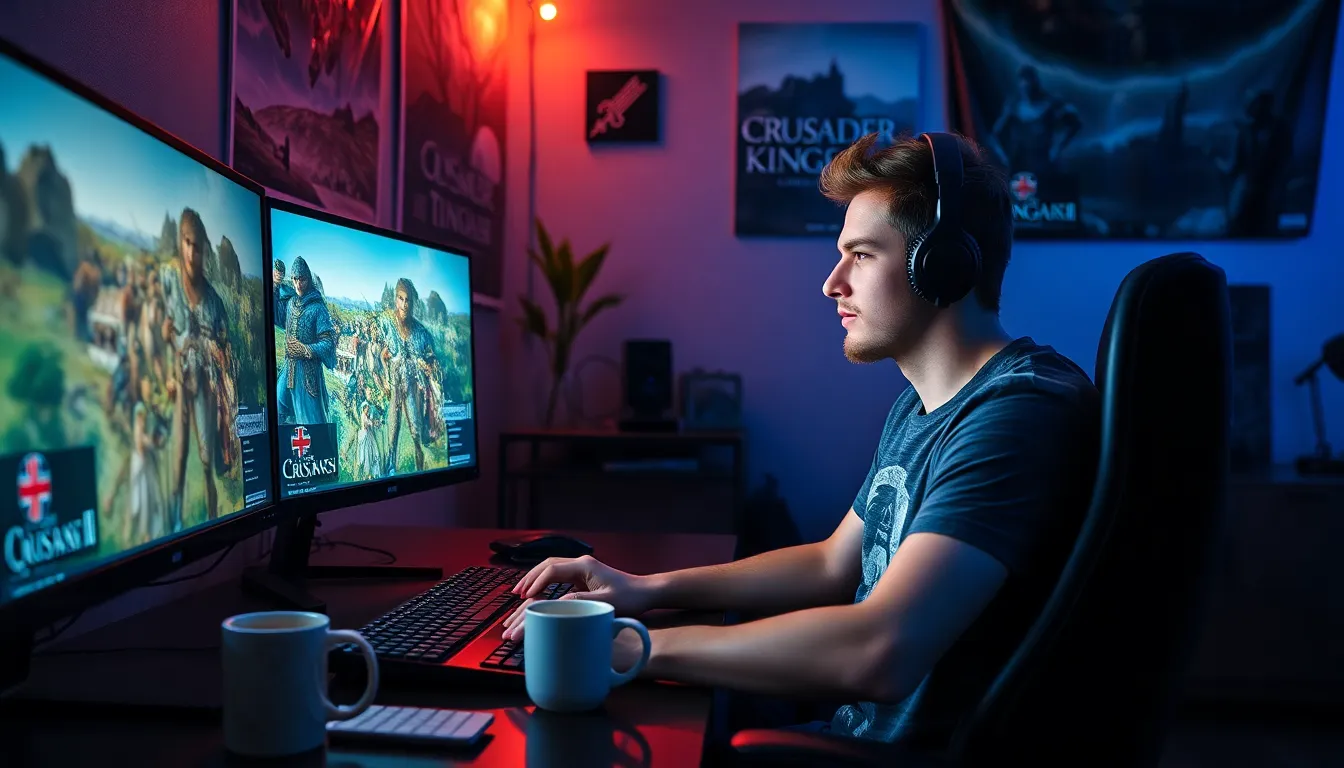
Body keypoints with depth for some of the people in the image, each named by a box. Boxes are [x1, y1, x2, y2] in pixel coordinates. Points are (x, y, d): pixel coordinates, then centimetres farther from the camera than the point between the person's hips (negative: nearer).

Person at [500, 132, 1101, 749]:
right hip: (858, 726, 8)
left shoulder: (1022, 411, -24)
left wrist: (637, 646, -24)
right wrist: (650, 589, 4)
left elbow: (879, 653, -33)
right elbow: (833, 564, 16)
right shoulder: (920, 403, 10)